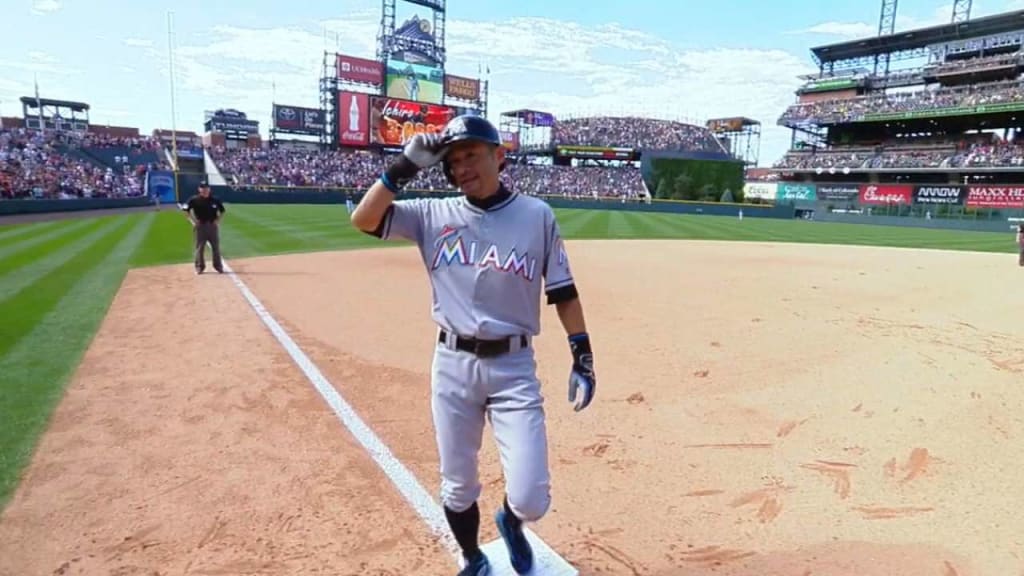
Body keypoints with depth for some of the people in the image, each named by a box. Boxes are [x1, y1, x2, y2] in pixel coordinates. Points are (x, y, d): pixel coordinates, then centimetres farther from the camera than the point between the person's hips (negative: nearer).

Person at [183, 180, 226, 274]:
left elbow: (222, 211, 13)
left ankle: (218, 266, 14)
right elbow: (186, 210, 3)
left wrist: (218, 220, 1)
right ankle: (200, 266, 13)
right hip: (200, 226, -1)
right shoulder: (194, 199, -3)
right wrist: (193, 221, -3)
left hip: (213, 225, 1)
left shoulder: (215, 199, 1)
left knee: (216, 247, 5)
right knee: (199, 247, 4)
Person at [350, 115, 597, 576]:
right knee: (457, 489, 15)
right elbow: (363, 219, -6)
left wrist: (583, 359, -2)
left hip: (513, 367, -1)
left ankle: (509, 520, 35)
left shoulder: (537, 214, -2)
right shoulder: (433, 215, 2)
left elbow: (563, 293, 1)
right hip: (452, 365, 2)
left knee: (531, 500, -3)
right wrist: (407, 164, -12)